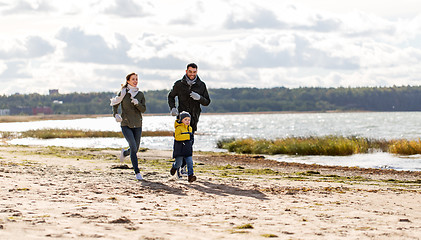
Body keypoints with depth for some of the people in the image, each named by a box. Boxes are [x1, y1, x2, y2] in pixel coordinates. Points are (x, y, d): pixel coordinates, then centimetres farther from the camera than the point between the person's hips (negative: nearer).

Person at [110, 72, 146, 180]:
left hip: (137, 125, 4)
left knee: (135, 149, 8)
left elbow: (143, 109, 0)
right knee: (133, 147, -18)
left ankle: (124, 153, 44)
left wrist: (137, 103, -19)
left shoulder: (140, 94, 6)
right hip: (126, 124, -4)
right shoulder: (123, 93, -2)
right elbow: (115, 104, 6)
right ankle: (137, 172, -13)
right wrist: (115, 114, -12)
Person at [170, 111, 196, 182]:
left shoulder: (190, 128, 12)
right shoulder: (178, 128, -12)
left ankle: (190, 175, -13)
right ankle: (174, 167, 39)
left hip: (188, 150, 5)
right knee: (178, 163, 6)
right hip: (179, 150, -5)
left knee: (190, 162, -9)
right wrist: (188, 136, -30)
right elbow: (177, 137, -27)